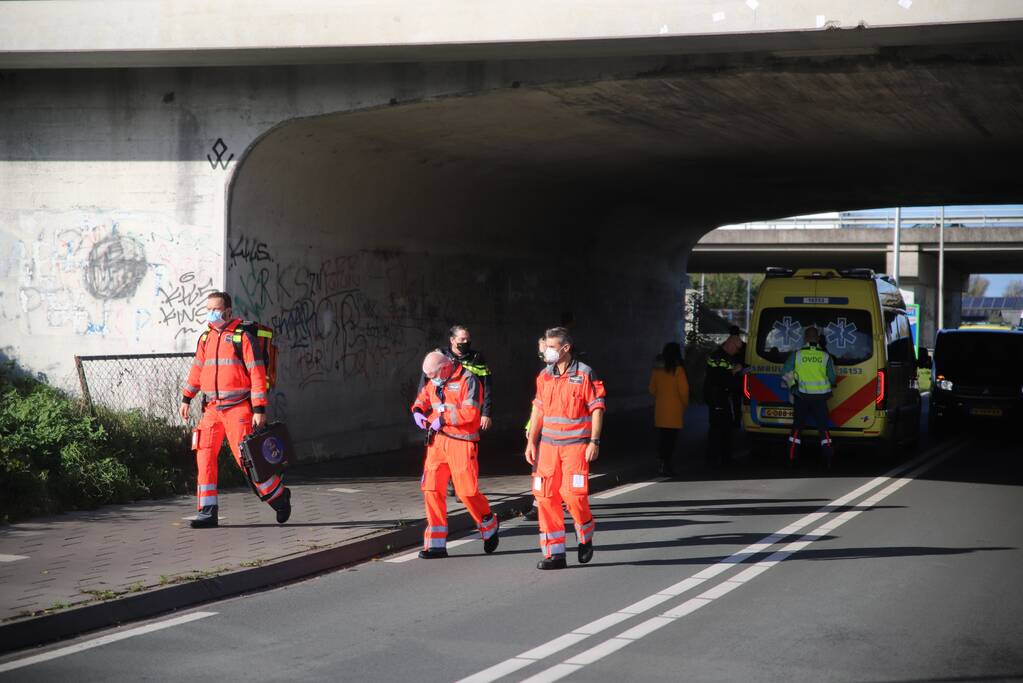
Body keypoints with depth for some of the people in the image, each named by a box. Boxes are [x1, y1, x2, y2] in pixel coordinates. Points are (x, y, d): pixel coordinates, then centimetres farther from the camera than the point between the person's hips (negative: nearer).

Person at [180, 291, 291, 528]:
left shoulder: (242, 336, -7)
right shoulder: (206, 337, 13)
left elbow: (257, 373, -10)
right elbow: (197, 368, 25)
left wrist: (259, 409, -15)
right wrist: (186, 399, 24)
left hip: (238, 408, -6)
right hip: (212, 408, 6)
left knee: (245, 457, -7)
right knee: (205, 456, -2)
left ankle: (279, 496, 14)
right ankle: (208, 512, 3)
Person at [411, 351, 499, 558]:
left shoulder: (468, 381, -12)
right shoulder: (434, 382, 11)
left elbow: (470, 412, -22)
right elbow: (423, 398, 26)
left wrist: (442, 419, -19)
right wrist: (417, 411, 4)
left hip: (461, 442, -7)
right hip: (438, 441, 7)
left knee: (467, 491, -4)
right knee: (431, 489, 0)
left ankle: (489, 526, 25)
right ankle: (436, 544, 5)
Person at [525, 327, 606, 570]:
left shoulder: (584, 374, -4)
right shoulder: (544, 376, 11)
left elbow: (597, 409, -4)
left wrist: (594, 442, -10)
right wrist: (531, 441, 11)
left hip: (576, 444, -5)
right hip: (548, 445, 5)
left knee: (573, 494, -13)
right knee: (546, 497, 0)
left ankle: (585, 537, 16)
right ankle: (554, 553, 6)